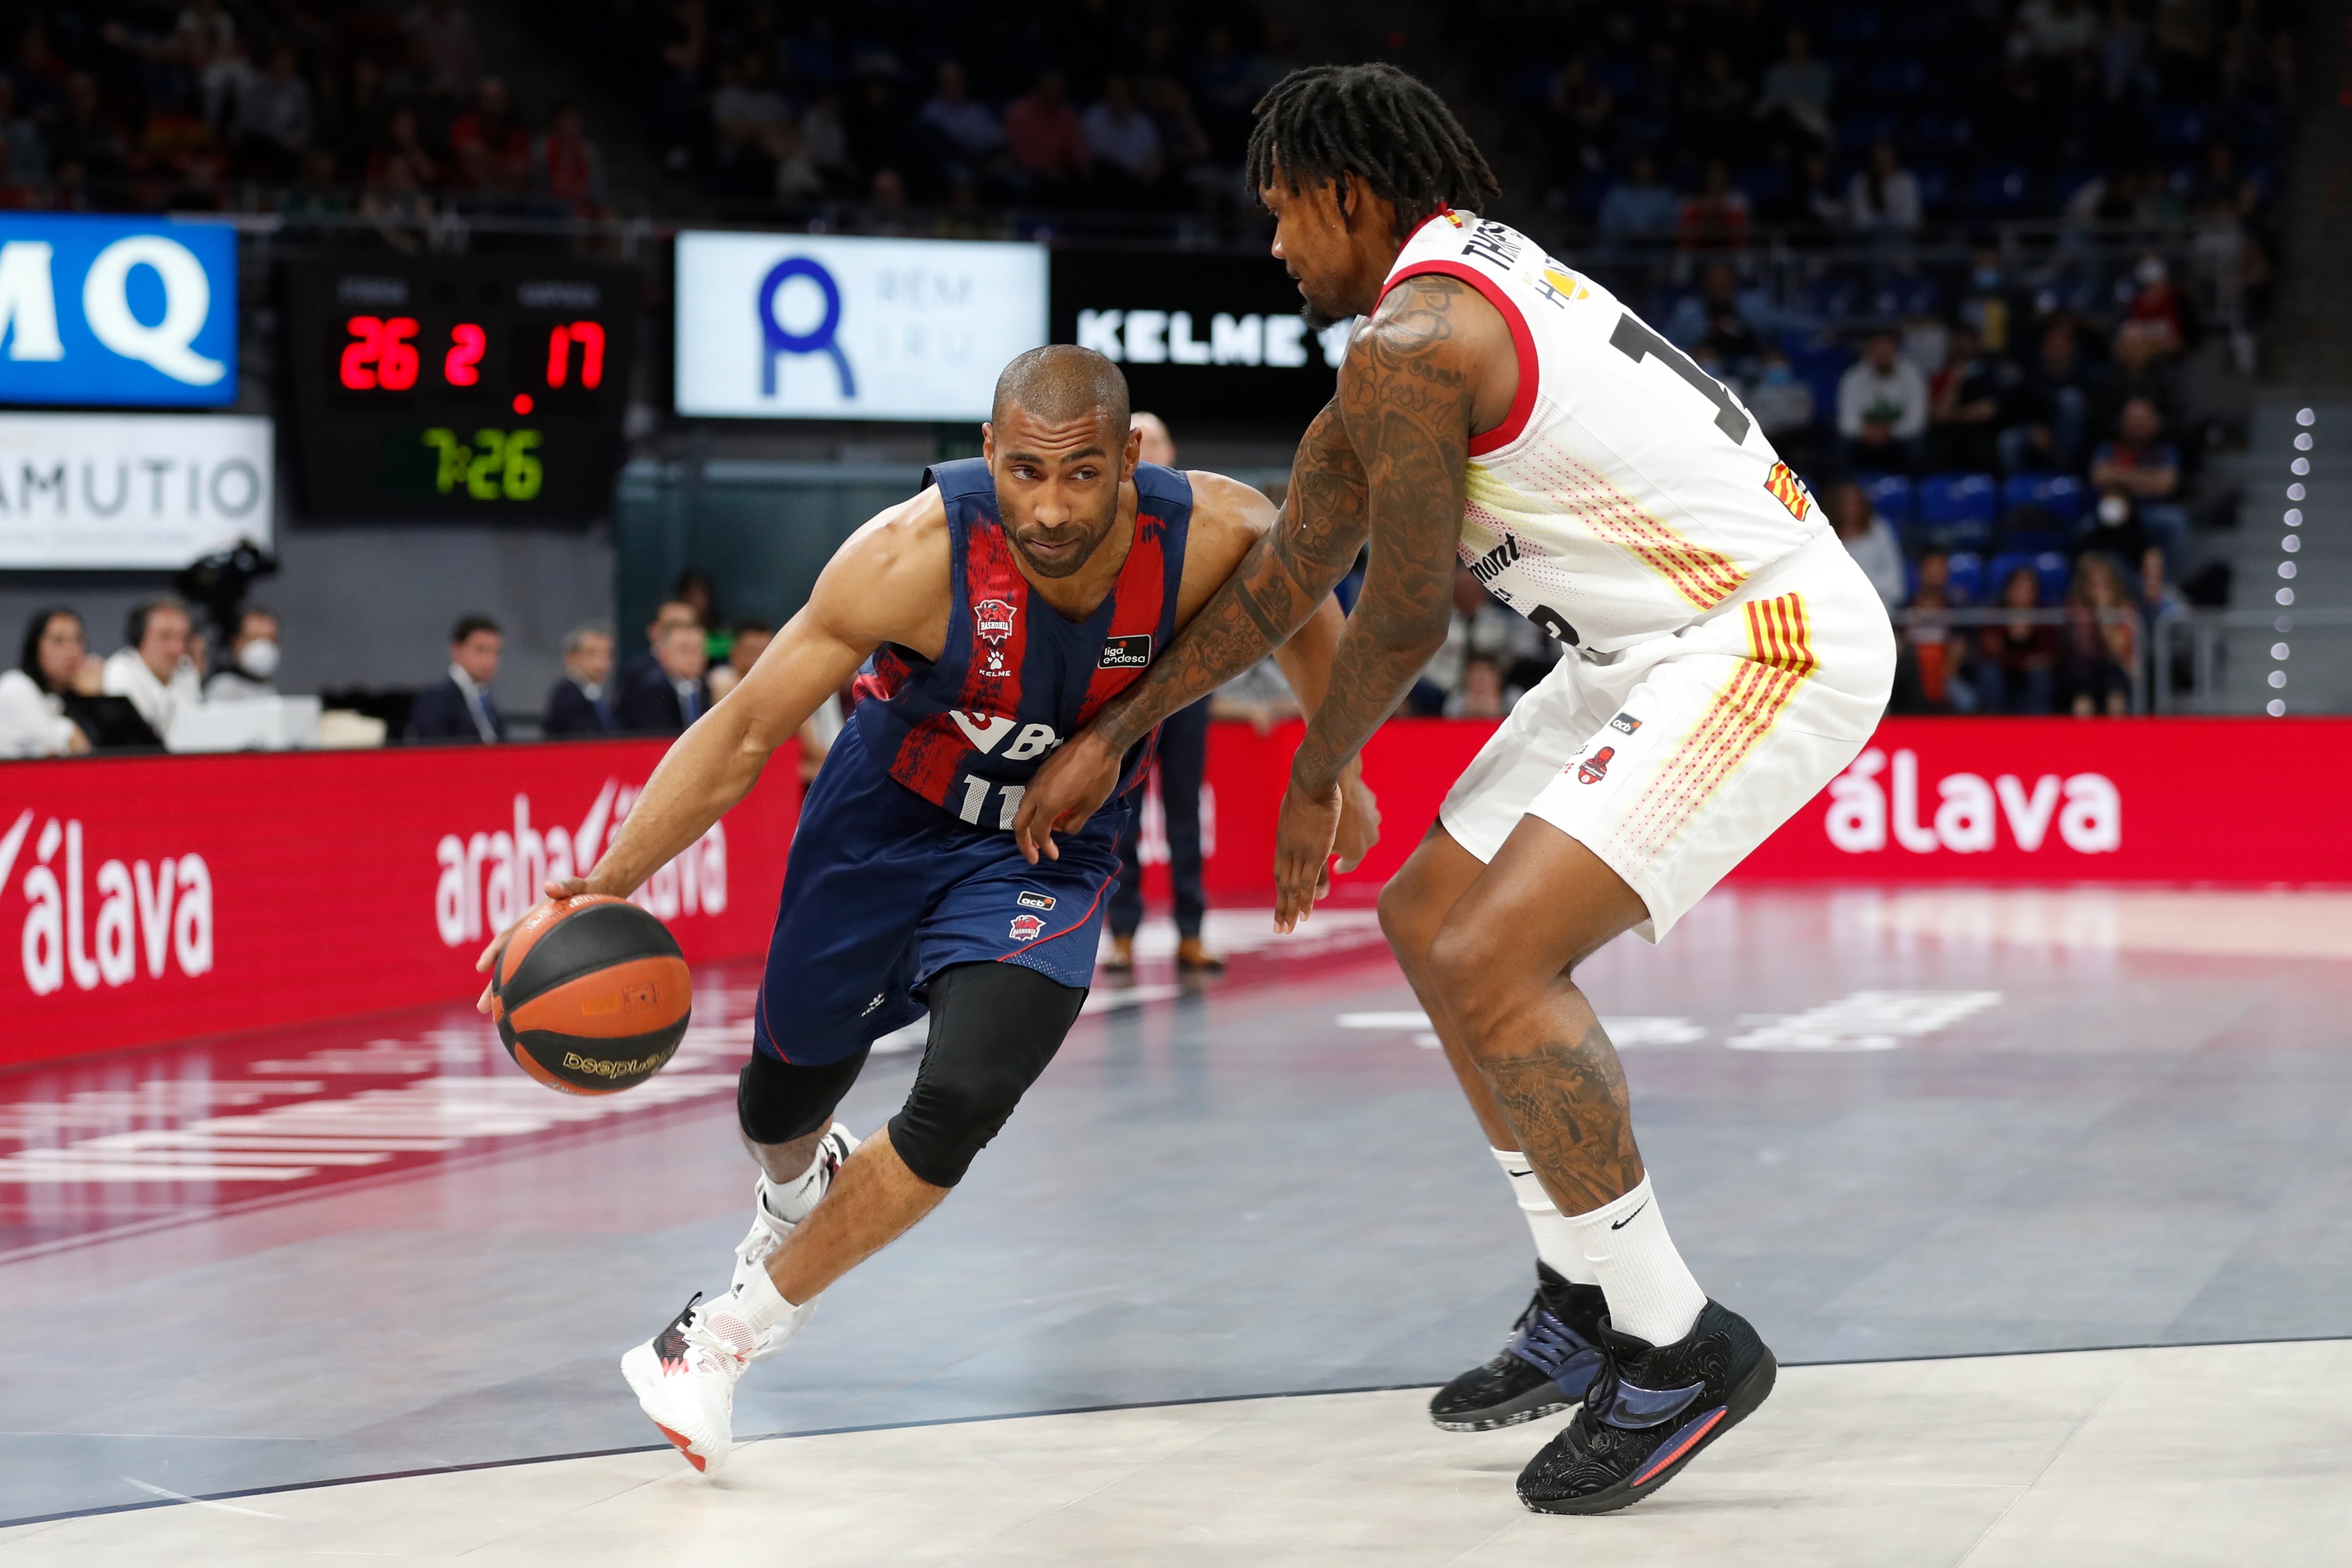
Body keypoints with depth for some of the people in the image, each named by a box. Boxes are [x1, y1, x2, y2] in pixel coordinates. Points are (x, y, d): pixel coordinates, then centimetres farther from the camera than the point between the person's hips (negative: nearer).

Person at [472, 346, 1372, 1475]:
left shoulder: (1213, 536, -29)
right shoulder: (916, 557, -34)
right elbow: (746, 730, -25)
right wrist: (606, 886, -34)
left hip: (1046, 859, 0)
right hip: (884, 827, 0)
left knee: (960, 1106, -22)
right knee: (784, 1101, 19)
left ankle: (725, 1337, 0)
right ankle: (799, 1189, 61)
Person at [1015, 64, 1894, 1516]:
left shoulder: (1411, 343, -17)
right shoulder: (1475, 281, 16)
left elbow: (1409, 612, -10)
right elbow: (1287, 577, 21)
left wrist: (1316, 777, 8)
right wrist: (1115, 734, 24)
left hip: (1770, 644, -11)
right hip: (1668, 645, 11)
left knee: (1488, 962, -19)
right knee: (1436, 918, 17)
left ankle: (1679, 1346, -8)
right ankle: (1589, 1305, 23)